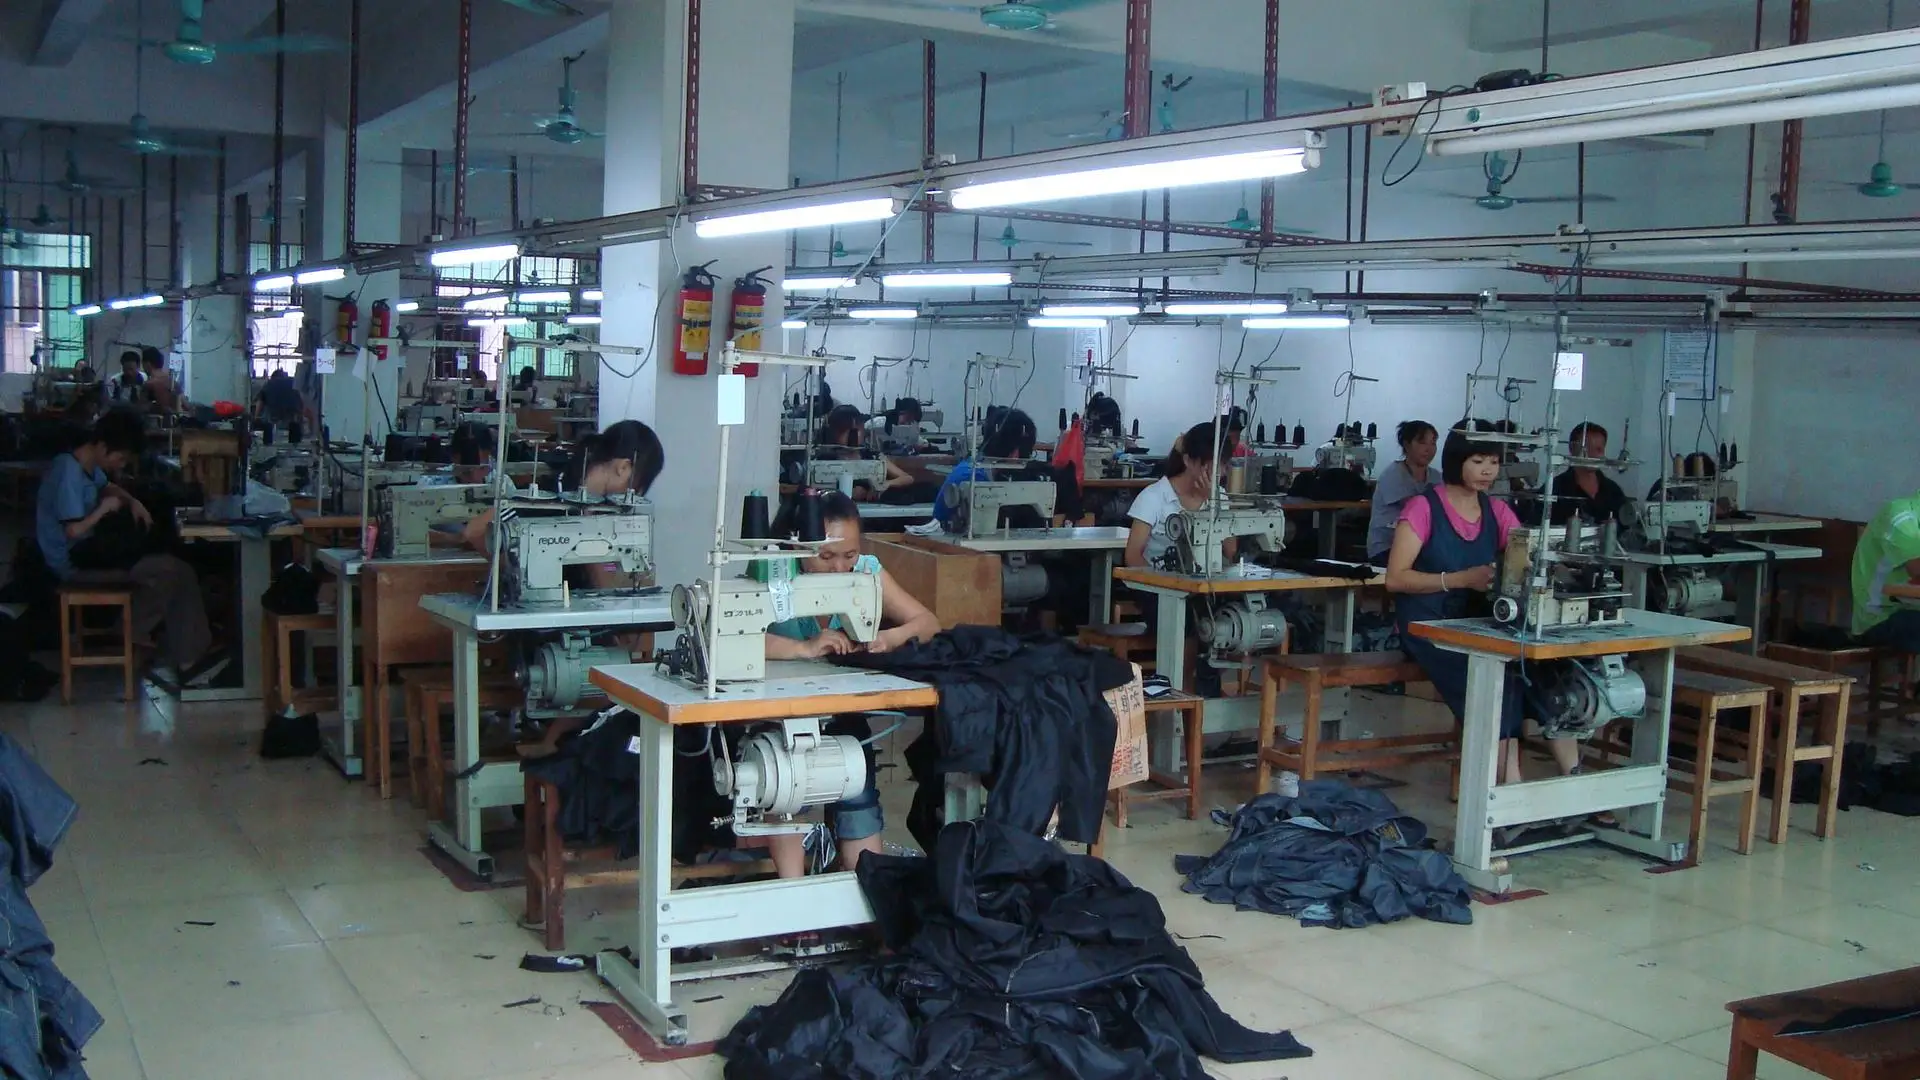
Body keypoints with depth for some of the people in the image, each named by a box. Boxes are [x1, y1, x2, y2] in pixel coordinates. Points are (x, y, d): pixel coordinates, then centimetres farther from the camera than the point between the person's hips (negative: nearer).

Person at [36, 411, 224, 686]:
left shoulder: (86, 465, 6)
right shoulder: (69, 473, -25)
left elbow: (107, 486, 29)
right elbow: (74, 531, -30)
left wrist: (132, 502, 10)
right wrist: (104, 508, -14)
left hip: (87, 549, 10)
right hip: (74, 562, -10)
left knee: (175, 569, 0)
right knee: (169, 572, -17)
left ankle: (189, 658, -2)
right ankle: (136, 630, 7)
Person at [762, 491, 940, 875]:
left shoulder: (867, 571, -7)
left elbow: (928, 623, -5)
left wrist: (889, 638, -26)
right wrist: (805, 648, -43)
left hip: (841, 714, 3)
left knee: (858, 797, -22)